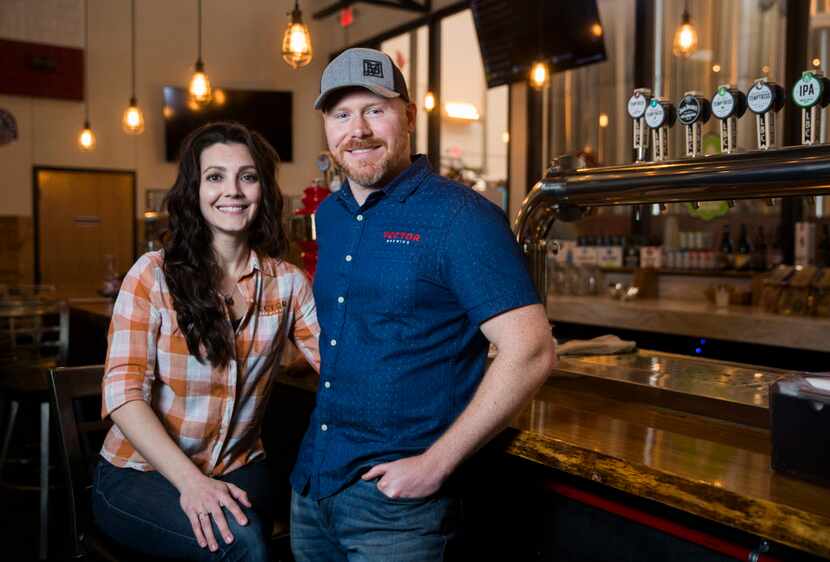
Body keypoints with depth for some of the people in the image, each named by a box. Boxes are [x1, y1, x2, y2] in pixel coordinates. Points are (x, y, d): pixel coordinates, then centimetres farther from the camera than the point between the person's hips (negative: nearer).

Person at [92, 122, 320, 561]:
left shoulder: (287, 282, 2)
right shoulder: (155, 274, -7)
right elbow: (123, 391, -15)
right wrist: (189, 481, -25)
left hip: (238, 471, 3)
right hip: (138, 474, -2)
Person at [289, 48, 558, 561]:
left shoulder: (459, 216, -14)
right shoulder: (329, 215, 7)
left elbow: (531, 353, -20)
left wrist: (435, 465, -19)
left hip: (395, 498, -7)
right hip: (311, 482, 7)